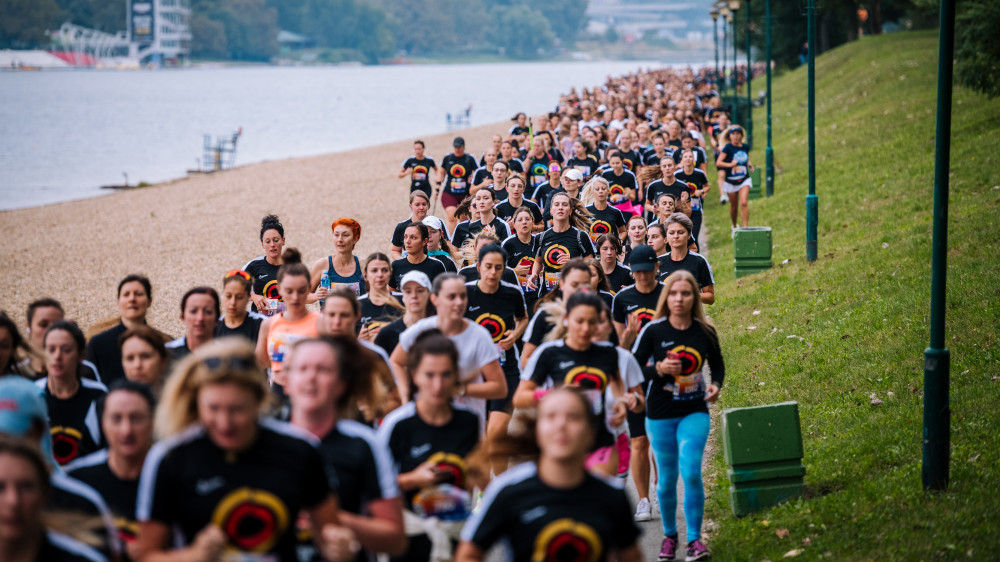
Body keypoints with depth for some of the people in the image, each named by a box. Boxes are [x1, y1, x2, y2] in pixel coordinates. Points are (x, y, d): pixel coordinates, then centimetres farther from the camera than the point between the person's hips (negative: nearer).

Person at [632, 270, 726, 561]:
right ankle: (669, 535, 28)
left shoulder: (705, 331, -2)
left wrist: (716, 385, -4)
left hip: (694, 412, 0)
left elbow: (717, 363, 16)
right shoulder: (653, 331, -8)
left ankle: (694, 538, -5)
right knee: (667, 478, 7)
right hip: (660, 416, 0)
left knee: (691, 472, -15)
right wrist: (659, 370, -21)